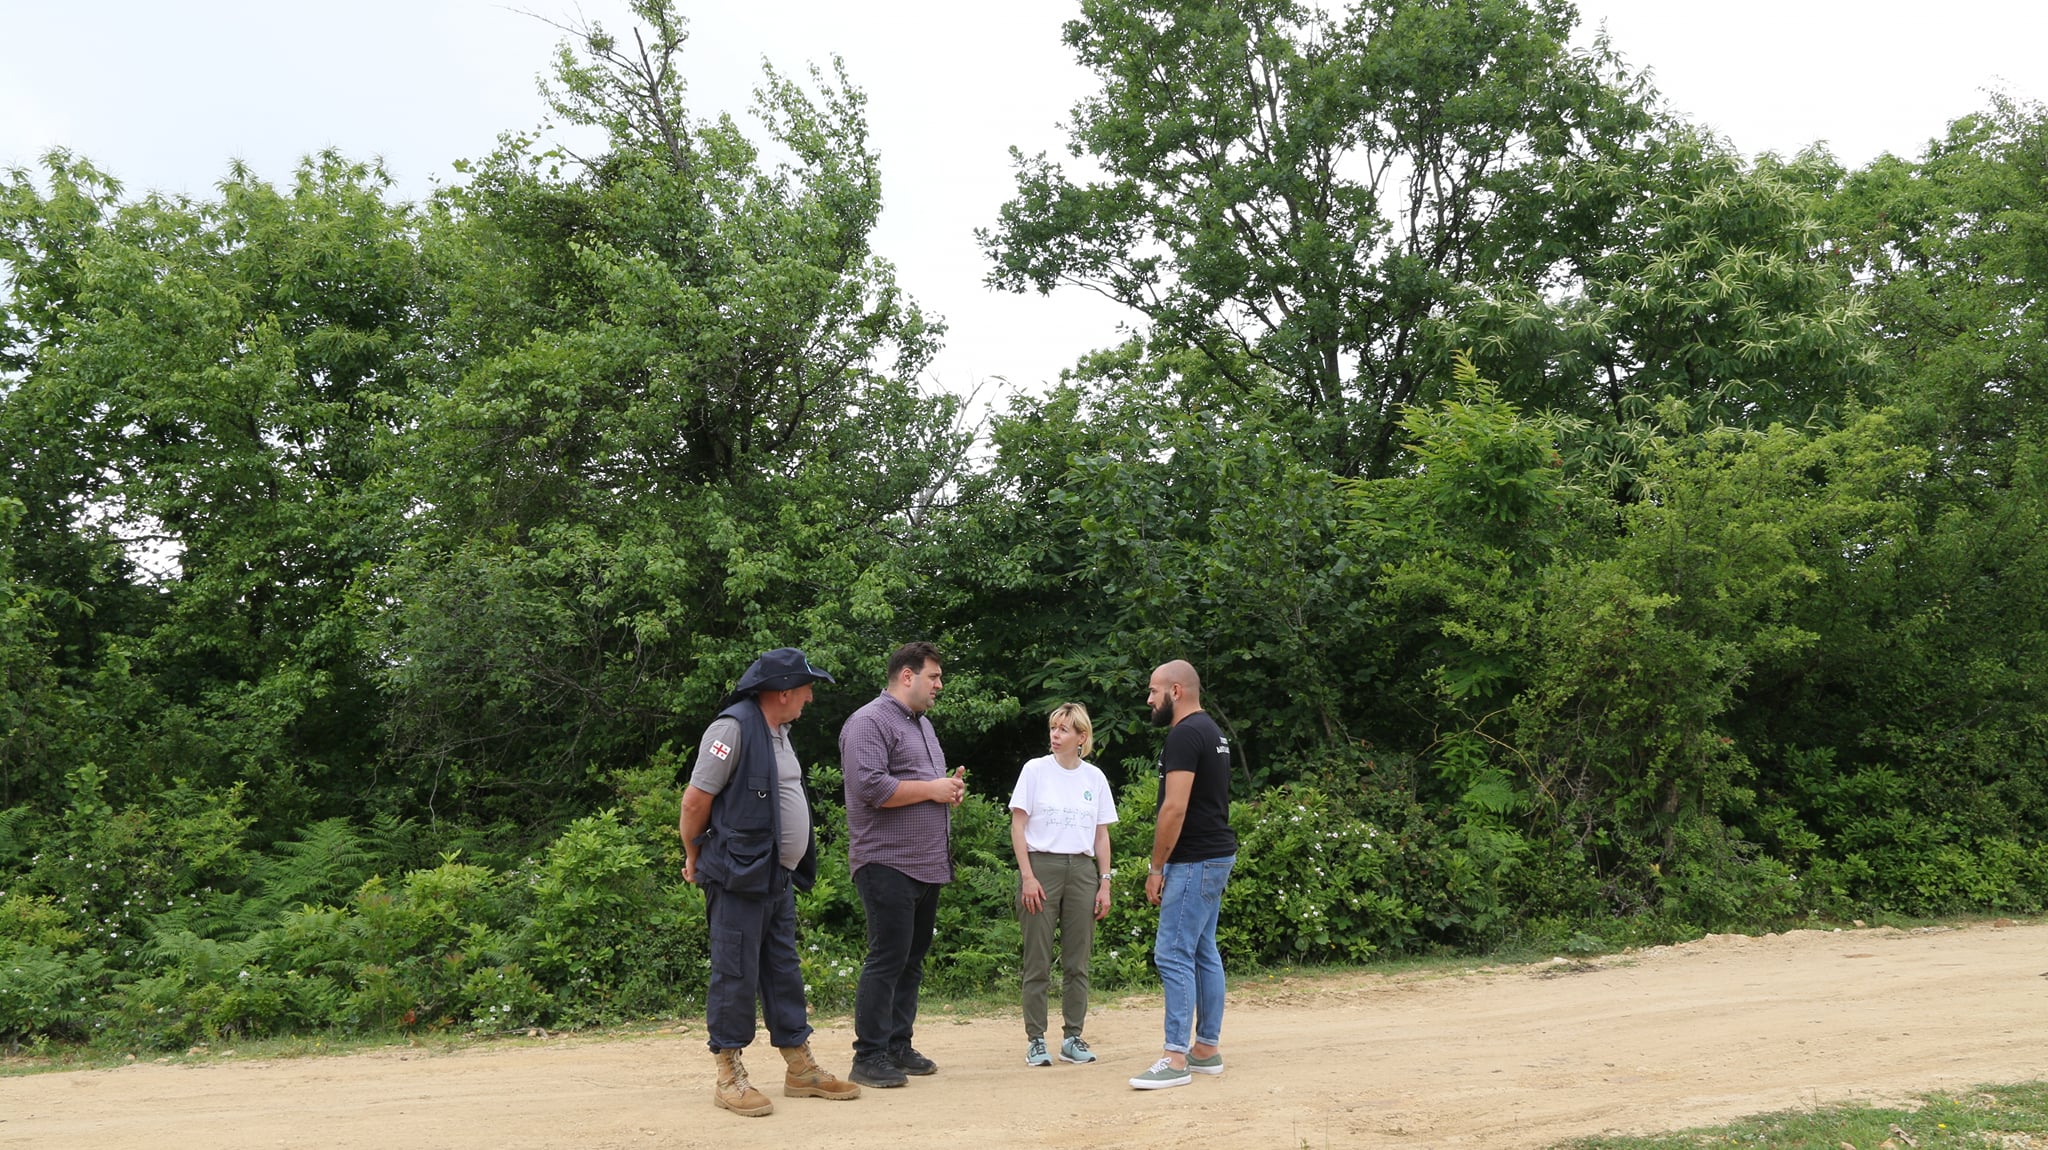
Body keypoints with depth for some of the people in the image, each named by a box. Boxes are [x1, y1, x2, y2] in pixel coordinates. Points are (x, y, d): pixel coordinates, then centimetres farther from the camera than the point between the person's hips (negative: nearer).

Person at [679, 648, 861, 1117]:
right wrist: (694, 859, -2)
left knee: (784, 972, 13)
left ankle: (801, 1068, 21)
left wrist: (792, 867, 19)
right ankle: (729, 1075, 8)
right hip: (738, 880, -9)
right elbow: (695, 800, -14)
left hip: (779, 878, 9)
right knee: (736, 974, -2)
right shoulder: (733, 728, -15)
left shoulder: (779, 733, 15)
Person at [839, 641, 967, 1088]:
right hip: (888, 863, -9)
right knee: (887, 958, -8)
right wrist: (933, 789, -15)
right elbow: (870, 786, -23)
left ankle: (898, 1047, 20)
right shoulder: (870, 722, -10)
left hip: (928, 865, 9)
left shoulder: (922, 724, 21)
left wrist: (951, 787, 8)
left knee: (912, 959, 12)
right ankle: (868, 1057, -1)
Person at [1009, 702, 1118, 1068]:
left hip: (1082, 870, 3)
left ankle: (1072, 1037, 16)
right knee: (1038, 962, 0)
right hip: (1041, 865, -3)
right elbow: (1017, 825, -2)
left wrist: (1105, 883, 5)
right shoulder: (1035, 770, -1)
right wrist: (1027, 876, -10)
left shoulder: (1094, 777, 8)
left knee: (1077, 962, 7)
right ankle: (1035, 1040, 8)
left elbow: (1101, 835, 12)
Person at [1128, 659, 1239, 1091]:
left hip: (1194, 861, -11)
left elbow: (1174, 807, -22)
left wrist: (1156, 867, -16)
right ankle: (1207, 1049, 19)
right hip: (1215, 856, 11)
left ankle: (1175, 1058, -8)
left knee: (1173, 955, -9)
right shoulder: (1211, 732, 16)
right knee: (1203, 953, 13)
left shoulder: (1185, 735, -16)